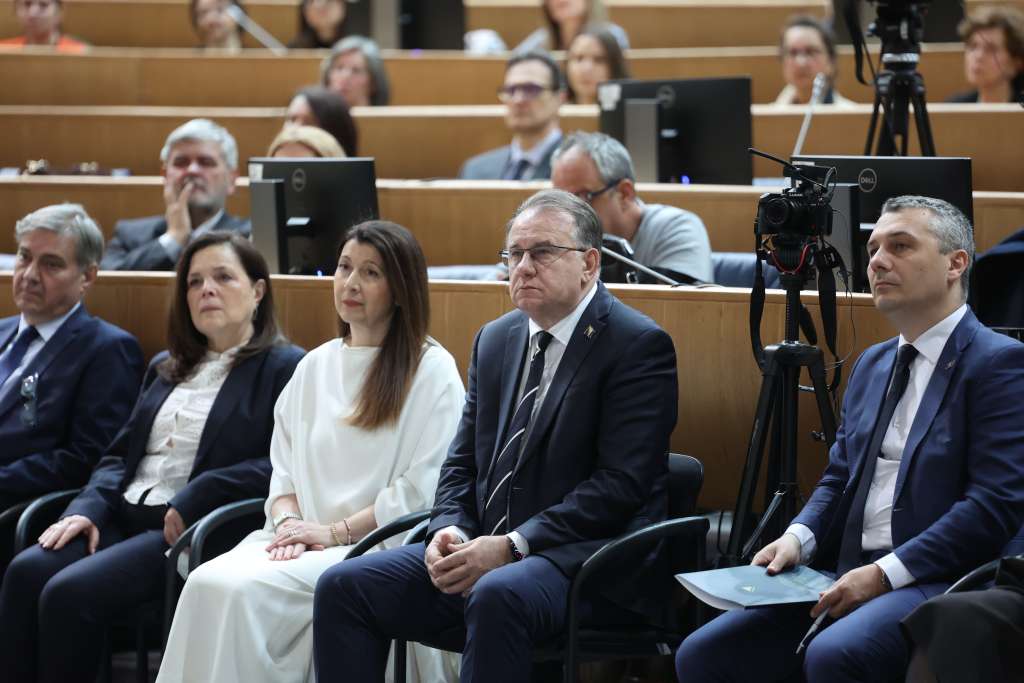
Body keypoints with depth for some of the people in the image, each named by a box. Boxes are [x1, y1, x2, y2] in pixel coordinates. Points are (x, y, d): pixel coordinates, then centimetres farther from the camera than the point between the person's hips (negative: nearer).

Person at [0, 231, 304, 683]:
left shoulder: (283, 369, 2)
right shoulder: (166, 369, 26)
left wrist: (193, 500, -19)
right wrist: (88, 508, 2)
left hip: (193, 530, -7)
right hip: (123, 517, 7)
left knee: (70, 592, -29)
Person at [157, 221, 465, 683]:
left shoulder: (432, 370, 0)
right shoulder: (315, 367, 20)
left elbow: (422, 489, -7)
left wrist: (335, 531, -12)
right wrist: (290, 522, -3)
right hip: (305, 538, 5)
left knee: (246, 592, -30)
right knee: (206, 584, -26)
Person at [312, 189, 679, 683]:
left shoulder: (639, 345, -6)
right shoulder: (495, 340, 18)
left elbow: (622, 481, -15)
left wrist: (512, 547, -19)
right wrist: (449, 531, -4)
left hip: (588, 560, -7)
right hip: (486, 551, 7)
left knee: (497, 595, -38)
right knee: (342, 586, -10)